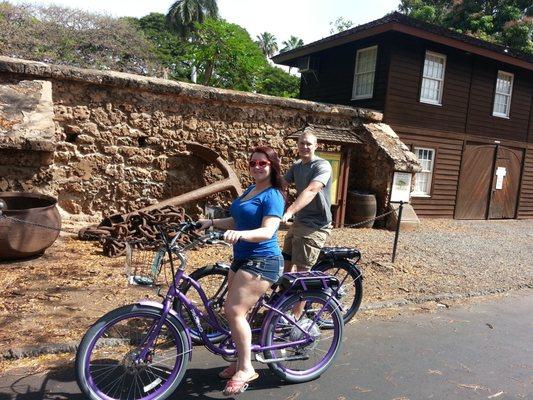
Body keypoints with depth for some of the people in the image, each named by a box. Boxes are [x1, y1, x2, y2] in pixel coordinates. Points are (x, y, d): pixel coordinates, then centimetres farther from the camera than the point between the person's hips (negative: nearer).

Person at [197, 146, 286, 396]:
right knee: (233, 312, 13)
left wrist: (240, 234, -41)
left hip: (262, 261, -9)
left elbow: (268, 231, -25)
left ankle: (246, 369, -1)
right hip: (242, 259, 9)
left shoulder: (272, 196, -13)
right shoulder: (250, 190, 14)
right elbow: (237, 220, 17)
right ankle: (241, 360, 30)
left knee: (234, 311, -15)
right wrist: (212, 222, 4)